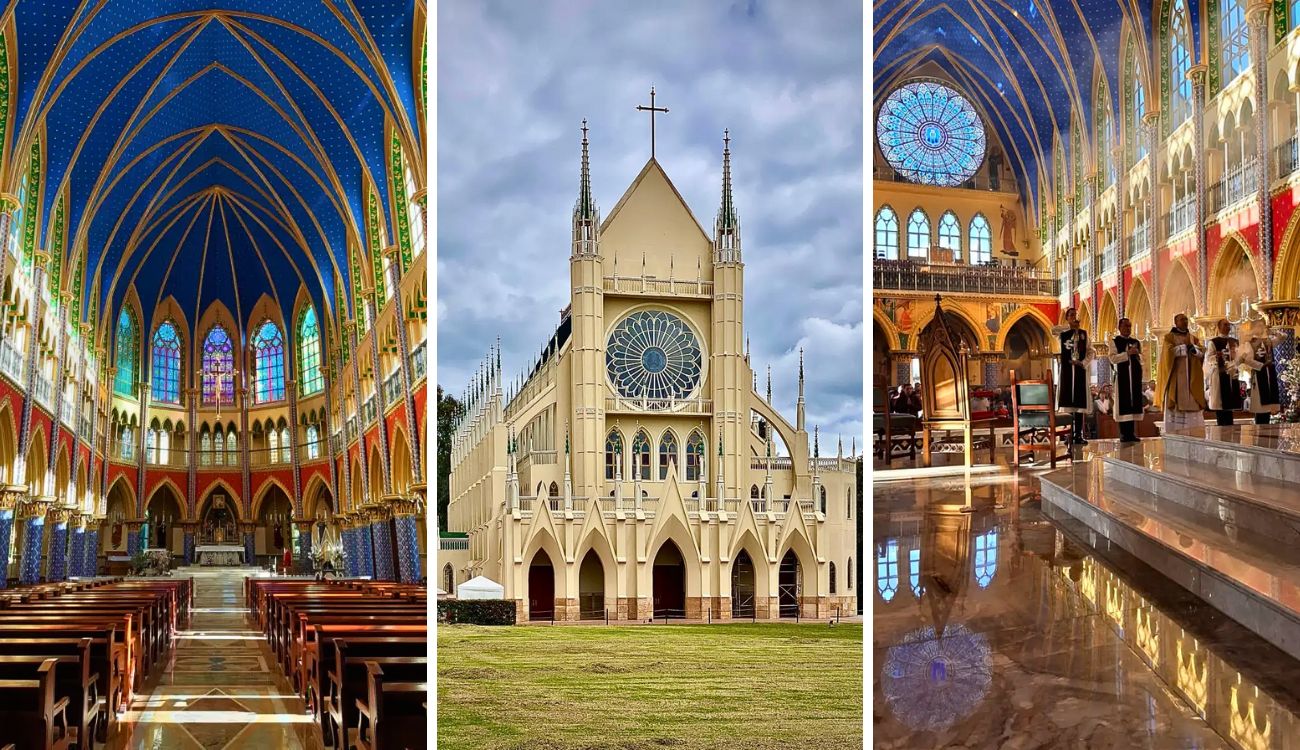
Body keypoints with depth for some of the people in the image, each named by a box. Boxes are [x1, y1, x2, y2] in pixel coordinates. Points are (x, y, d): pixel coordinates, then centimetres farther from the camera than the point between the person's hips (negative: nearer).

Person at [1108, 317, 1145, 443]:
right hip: (1122, 375, -4)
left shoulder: (1136, 342, 16)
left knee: (1134, 401, 3)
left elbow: (1141, 360, 17)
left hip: (1135, 375, 4)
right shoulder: (1115, 341, 4)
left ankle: (1131, 433, 7)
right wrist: (1127, 353, -16)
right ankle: (1123, 434, -3)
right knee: (1123, 403, -6)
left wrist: (1137, 354, -4)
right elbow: (1112, 358, -8)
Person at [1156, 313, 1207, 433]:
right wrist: (1185, 345, -10)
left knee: (1192, 404, -1)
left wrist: (1192, 346, -14)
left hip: (1191, 377, 4)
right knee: (1175, 404, -8)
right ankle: (1173, 432, -7)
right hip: (1176, 377, -4)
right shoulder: (1169, 337, 2)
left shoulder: (1193, 337, 16)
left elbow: (1202, 352, 4)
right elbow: (1170, 351, -14)